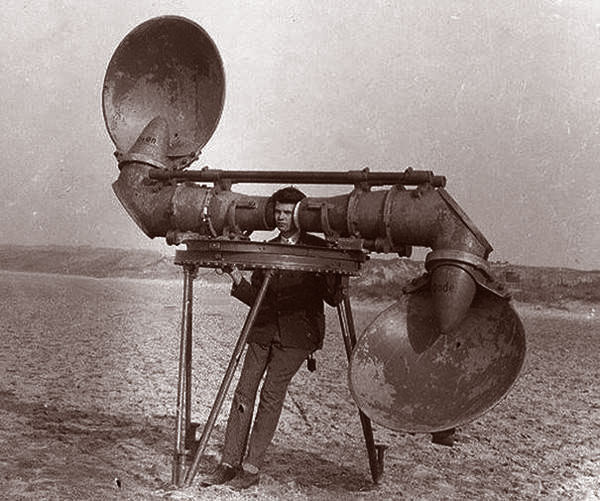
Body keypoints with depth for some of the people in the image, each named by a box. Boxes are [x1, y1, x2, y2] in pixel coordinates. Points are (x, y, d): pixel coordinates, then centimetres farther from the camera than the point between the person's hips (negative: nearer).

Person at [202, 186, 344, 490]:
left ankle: (252, 468, -3)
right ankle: (229, 464, 4)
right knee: (244, 392, -2)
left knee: (272, 394, -10)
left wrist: (338, 270, -17)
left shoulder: (317, 248, 3)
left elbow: (333, 298, 0)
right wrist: (237, 278, -2)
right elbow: (256, 298, 15)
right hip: (263, 330, 4)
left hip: (296, 333, -4)